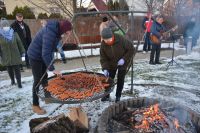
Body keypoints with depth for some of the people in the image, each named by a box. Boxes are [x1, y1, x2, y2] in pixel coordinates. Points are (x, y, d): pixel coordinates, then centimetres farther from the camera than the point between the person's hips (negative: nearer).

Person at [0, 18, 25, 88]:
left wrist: (22, 52, 5)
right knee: (9, 69, 14)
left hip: (15, 55, -1)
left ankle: (19, 83, 7)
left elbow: (19, 43, 3)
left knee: (17, 69, 0)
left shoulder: (14, 34, -3)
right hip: (6, 57, 1)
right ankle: (12, 80, 36)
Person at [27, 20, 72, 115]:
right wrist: (52, 69, -35)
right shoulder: (50, 33, -32)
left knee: (44, 77, 19)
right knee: (38, 80, -4)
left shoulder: (56, 30, -4)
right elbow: (46, 53, -36)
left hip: (42, 55, 9)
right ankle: (35, 105, 8)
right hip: (35, 56, -9)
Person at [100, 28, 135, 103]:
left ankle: (118, 96, 19)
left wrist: (124, 59, -27)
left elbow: (132, 50, -19)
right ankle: (106, 95, 21)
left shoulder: (121, 40, -29)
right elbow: (103, 58, -13)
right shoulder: (103, 45, -19)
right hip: (111, 64, 3)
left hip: (122, 63, -2)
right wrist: (105, 68, -27)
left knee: (120, 79, 1)